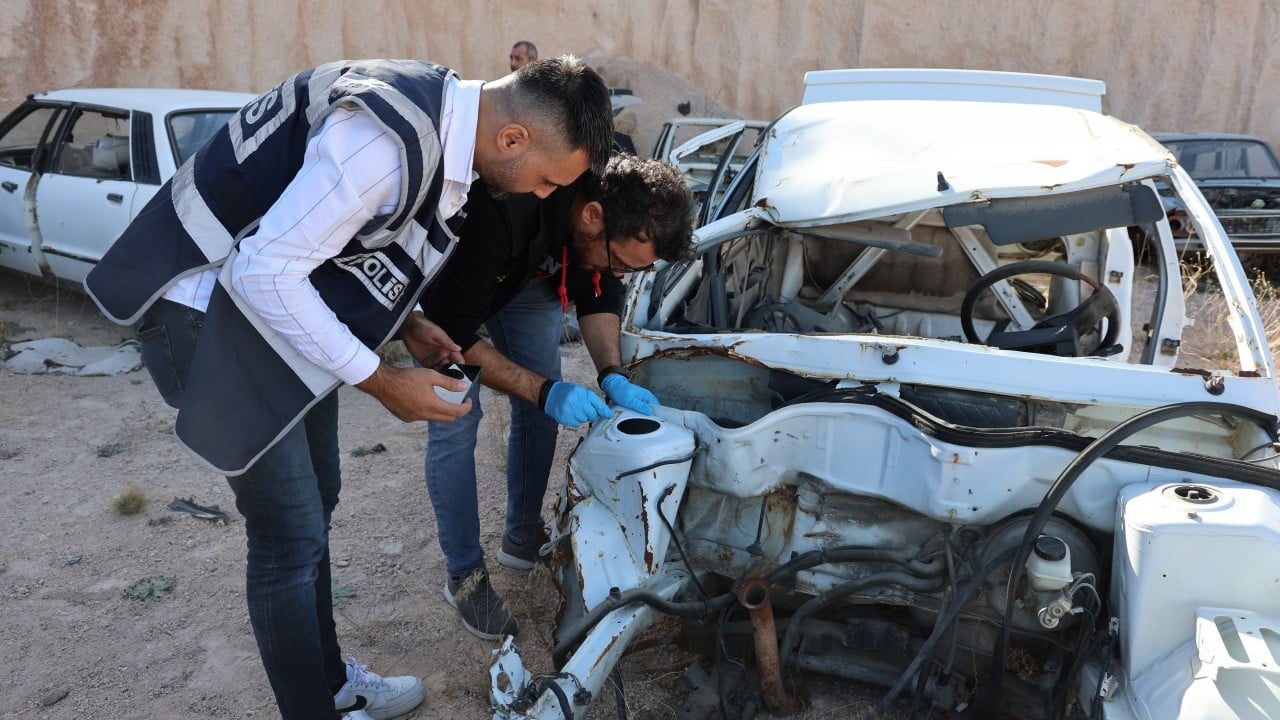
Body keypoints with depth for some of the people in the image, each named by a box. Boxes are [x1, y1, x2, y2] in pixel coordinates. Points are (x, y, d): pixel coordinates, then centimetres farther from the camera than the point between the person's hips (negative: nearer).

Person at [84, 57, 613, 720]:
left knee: (315, 503, 18)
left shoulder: (445, 116, -3)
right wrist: (383, 383, -21)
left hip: (284, 297, 9)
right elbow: (262, 272, -29)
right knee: (291, 534, -2)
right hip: (212, 310, -9)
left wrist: (406, 324, 2)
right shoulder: (389, 140, -32)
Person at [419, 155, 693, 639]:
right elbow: (454, 336, -34)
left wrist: (613, 376, -22)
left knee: (540, 410, 4)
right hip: (447, 287, -5)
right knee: (455, 423, -10)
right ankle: (463, 575, 7)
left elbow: (598, 294, -7)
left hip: (527, 273, 6)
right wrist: (545, 391, -38)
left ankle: (523, 536, 26)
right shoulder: (496, 214, -45)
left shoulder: (626, 208, -26)